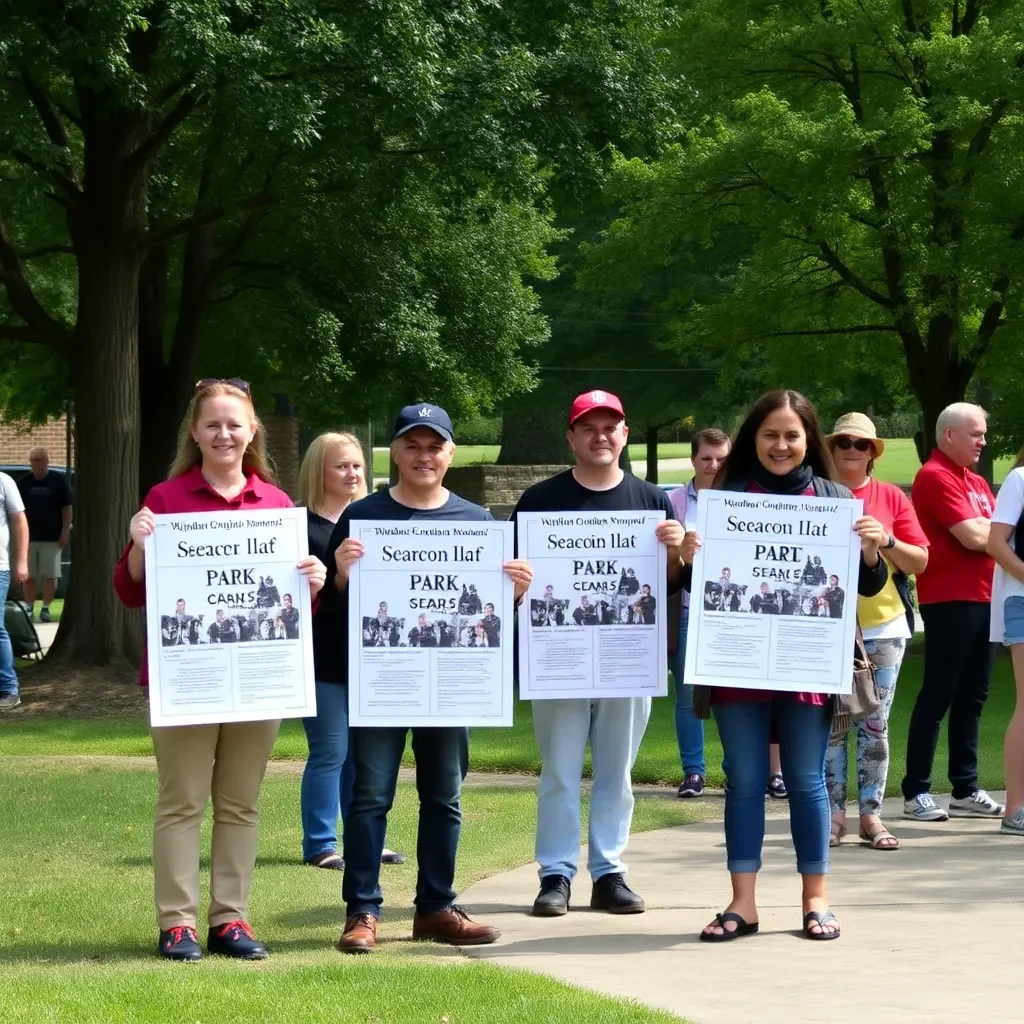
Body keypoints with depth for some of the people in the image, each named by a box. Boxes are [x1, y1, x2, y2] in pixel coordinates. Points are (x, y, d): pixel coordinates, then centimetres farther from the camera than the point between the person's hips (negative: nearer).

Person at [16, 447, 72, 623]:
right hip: (28, 536, 2)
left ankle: (46, 609, 6)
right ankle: (29, 609, 8)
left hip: (52, 537, -2)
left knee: (50, 575, -1)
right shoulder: (24, 482, 7)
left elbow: (67, 507, 0)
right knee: (28, 576, 3)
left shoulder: (58, 480, 1)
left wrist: (65, 531, -7)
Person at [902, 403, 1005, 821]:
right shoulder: (935, 477, -11)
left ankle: (966, 790, 17)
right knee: (937, 696, -5)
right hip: (949, 600, -9)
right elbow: (973, 537, -18)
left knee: (971, 697, 11)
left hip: (981, 598, 9)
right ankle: (916, 791, -1)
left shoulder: (976, 483, 19)